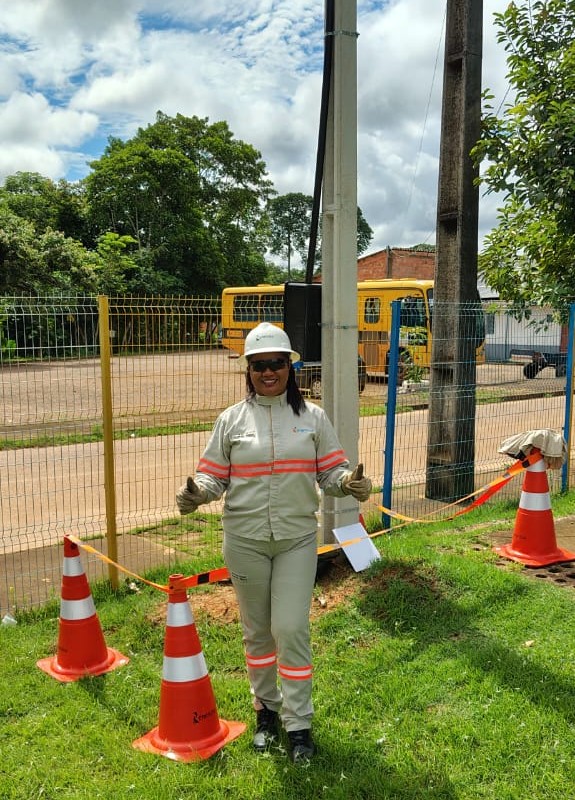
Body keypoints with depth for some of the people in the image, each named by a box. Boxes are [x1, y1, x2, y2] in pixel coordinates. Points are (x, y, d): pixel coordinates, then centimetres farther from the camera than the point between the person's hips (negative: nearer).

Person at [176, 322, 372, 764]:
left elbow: (332, 473, 2)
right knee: (257, 629, 14)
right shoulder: (231, 419, 2)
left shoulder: (312, 417, 1)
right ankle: (266, 708, 35)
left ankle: (299, 723, 13)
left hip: (297, 539, -1)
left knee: (291, 629, -4)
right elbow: (214, 476, 2)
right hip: (245, 540, 1)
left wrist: (352, 482, -20)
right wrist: (196, 491, -19)